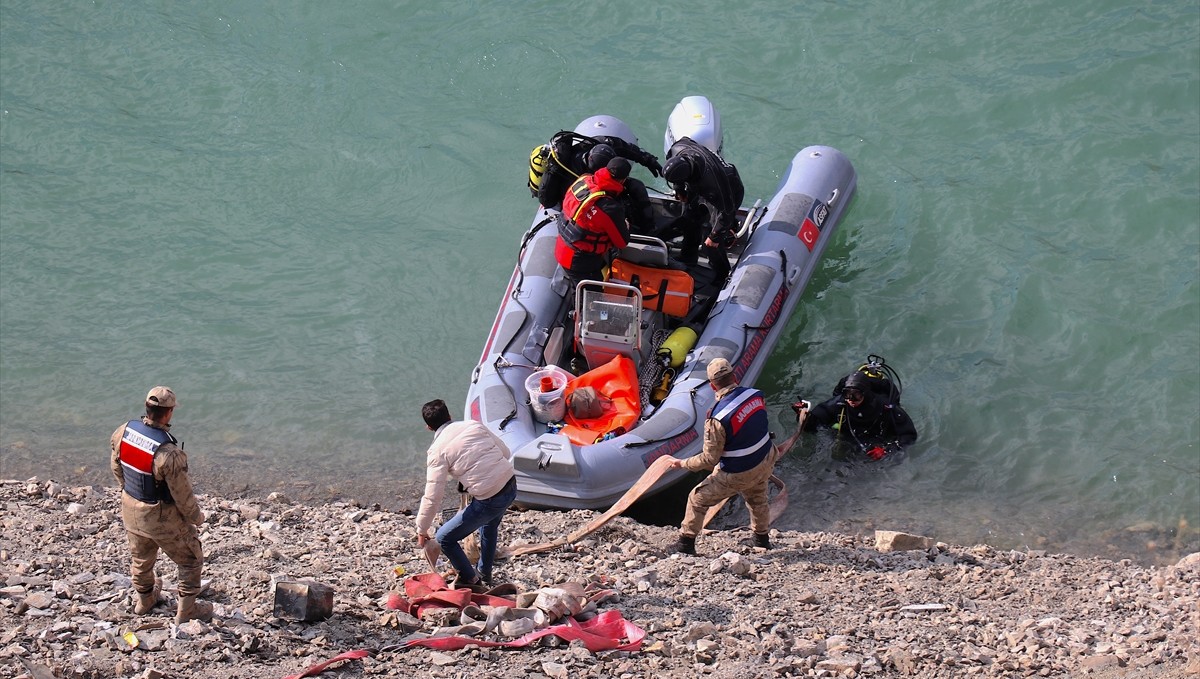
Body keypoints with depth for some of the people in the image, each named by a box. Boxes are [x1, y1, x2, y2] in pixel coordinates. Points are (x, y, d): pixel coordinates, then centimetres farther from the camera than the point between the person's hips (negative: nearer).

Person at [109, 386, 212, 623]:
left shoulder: (124, 431, -16)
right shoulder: (168, 453, -35)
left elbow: (116, 467, 2)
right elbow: (182, 494, -23)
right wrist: (196, 516, -3)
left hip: (131, 511, 6)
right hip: (162, 518, -6)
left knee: (141, 557, 31)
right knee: (191, 560, 19)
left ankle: (144, 599, 54)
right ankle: (186, 609, 32)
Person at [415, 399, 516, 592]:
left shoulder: (438, 451, -8)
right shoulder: (473, 425, 7)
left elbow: (432, 497, -9)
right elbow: (505, 452, 14)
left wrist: (422, 530, 2)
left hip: (489, 500, -7)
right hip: (510, 484, 7)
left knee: (444, 538, 9)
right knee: (489, 525, 38)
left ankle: (470, 581, 18)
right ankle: (484, 574, 51)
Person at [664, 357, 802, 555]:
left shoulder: (718, 419, -31)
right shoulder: (756, 395, -13)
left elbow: (709, 459, -22)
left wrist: (682, 464, -9)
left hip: (737, 475, -6)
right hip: (765, 463, 6)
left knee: (698, 498, 13)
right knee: (757, 500, 34)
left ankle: (686, 544, 19)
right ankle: (762, 539, 53)